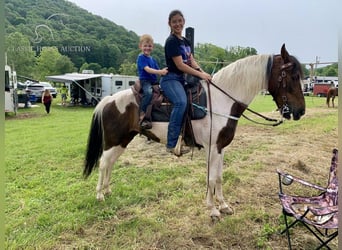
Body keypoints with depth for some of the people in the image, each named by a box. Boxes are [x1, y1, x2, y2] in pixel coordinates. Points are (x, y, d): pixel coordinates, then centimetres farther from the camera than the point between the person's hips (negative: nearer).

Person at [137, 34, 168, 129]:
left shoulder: (152, 59, 20)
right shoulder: (141, 57, -4)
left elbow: (157, 70, 17)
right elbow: (147, 70, -18)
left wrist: (164, 72, -4)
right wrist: (160, 72, -27)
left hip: (154, 81, 9)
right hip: (145, 80, -9)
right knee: (148, 92, -35)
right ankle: (142, 116, -34)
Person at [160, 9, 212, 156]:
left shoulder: (186, 41, 18)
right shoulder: (171, 41, -8)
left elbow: (192, 61, 12)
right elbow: (180, 65, -16)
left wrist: (203, 73, -7)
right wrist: (200, 74, -16)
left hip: (182, 79, 9)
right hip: (170, 79, -9)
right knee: (181, 102, -34)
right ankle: (171, 144, -33)